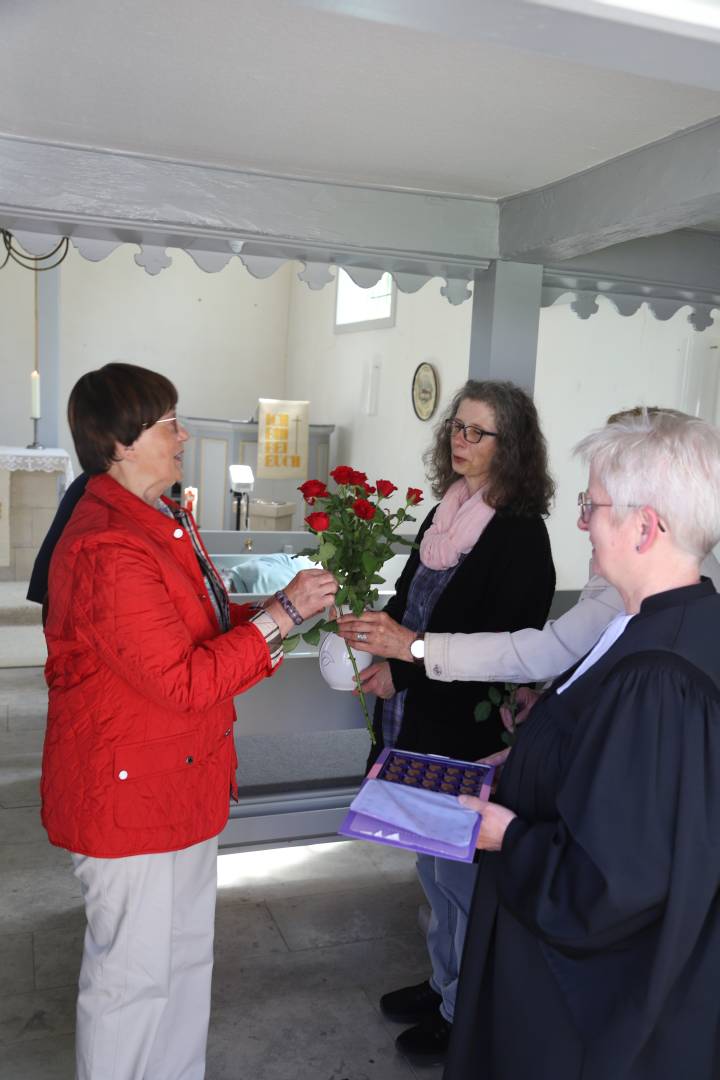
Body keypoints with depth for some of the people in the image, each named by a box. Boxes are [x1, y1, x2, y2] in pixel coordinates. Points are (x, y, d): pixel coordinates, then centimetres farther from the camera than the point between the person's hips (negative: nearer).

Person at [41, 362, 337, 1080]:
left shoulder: (166, 520, 8)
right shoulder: (107, 548, -26)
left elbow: (203, 627, 15)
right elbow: (185, 680, -27)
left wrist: (289, 605, 2)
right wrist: (281, 614, -22)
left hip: (182, 780, 10)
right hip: (129, 795, -10)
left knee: (187, 954, 24)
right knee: (133, 973, 9)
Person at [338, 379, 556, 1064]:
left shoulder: (519, 533, -17)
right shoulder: (444, 514, 6)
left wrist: (404, 670, -21)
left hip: (469, 734, -7)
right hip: (420, 724, 8)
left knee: (459, 875, 9)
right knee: (434, 865, 22)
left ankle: (463, 1014, 30)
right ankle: (443, 985, 42)